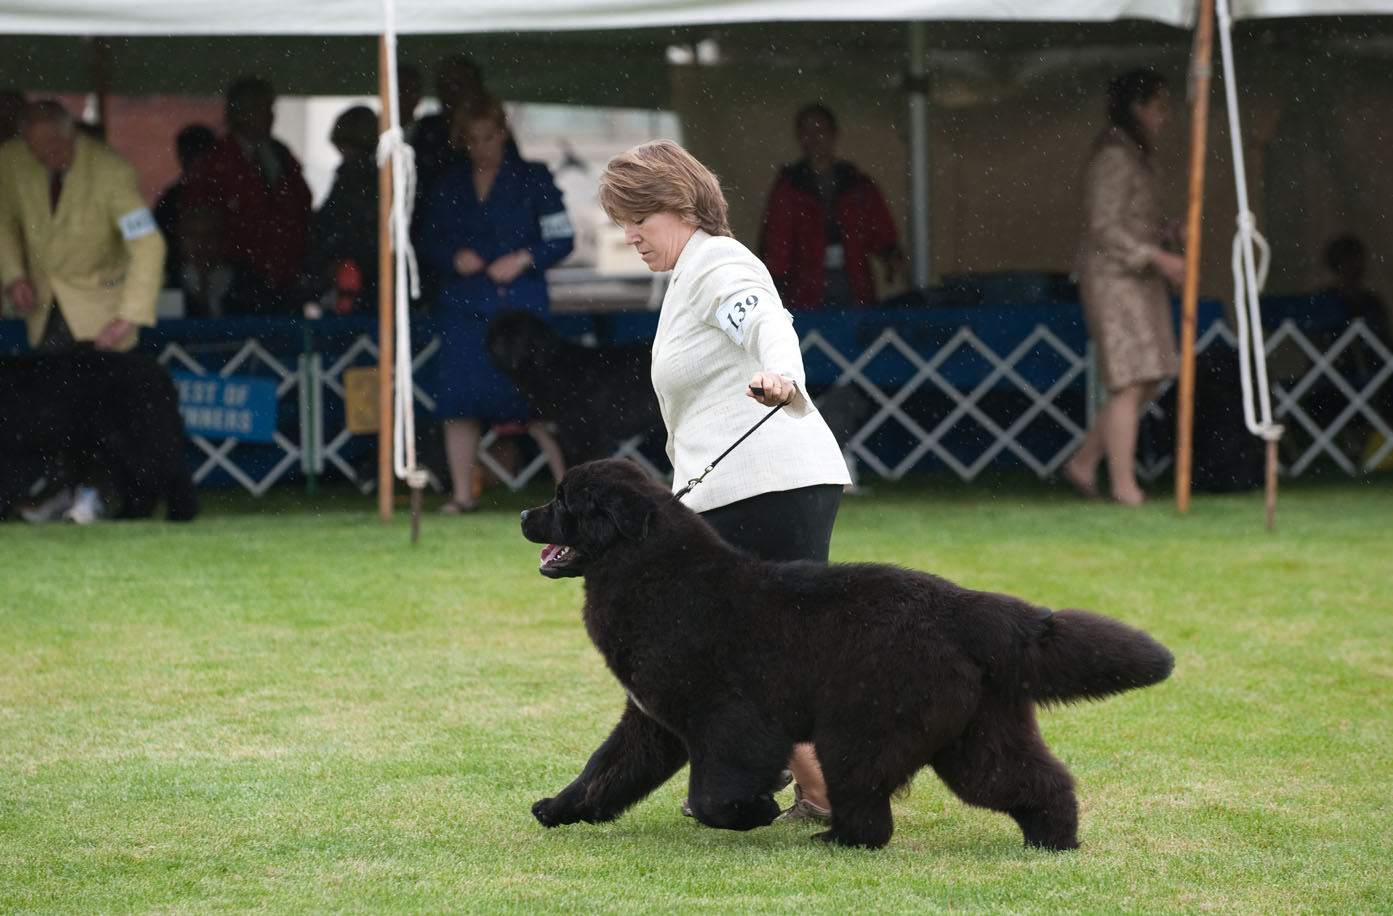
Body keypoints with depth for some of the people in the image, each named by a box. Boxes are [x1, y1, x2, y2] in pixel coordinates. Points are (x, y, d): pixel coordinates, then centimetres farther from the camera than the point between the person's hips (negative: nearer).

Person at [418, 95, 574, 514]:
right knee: (458, 399, -1)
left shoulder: (532, 178, 3)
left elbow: (562, 238, 3)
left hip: (519, 305, -3)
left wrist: (524, 259, -13)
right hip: (463, 306, 3)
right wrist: (454, 258, -5)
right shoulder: (447, 185, 11)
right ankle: (462, 493, 7)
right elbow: (428, 242, 15)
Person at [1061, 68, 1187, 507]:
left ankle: (1083, 464, 16)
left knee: (1145, 383, 9)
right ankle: (1124, 485, -8)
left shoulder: (1138, 156, 17)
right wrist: (1157, 257, -21)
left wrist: (1173, 235, 6)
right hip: (1113, 278, -10)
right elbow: (1104, 228, -18)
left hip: (1141, 281, 10)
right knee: (1130, 383, -10)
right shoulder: (1113, 158, -13)